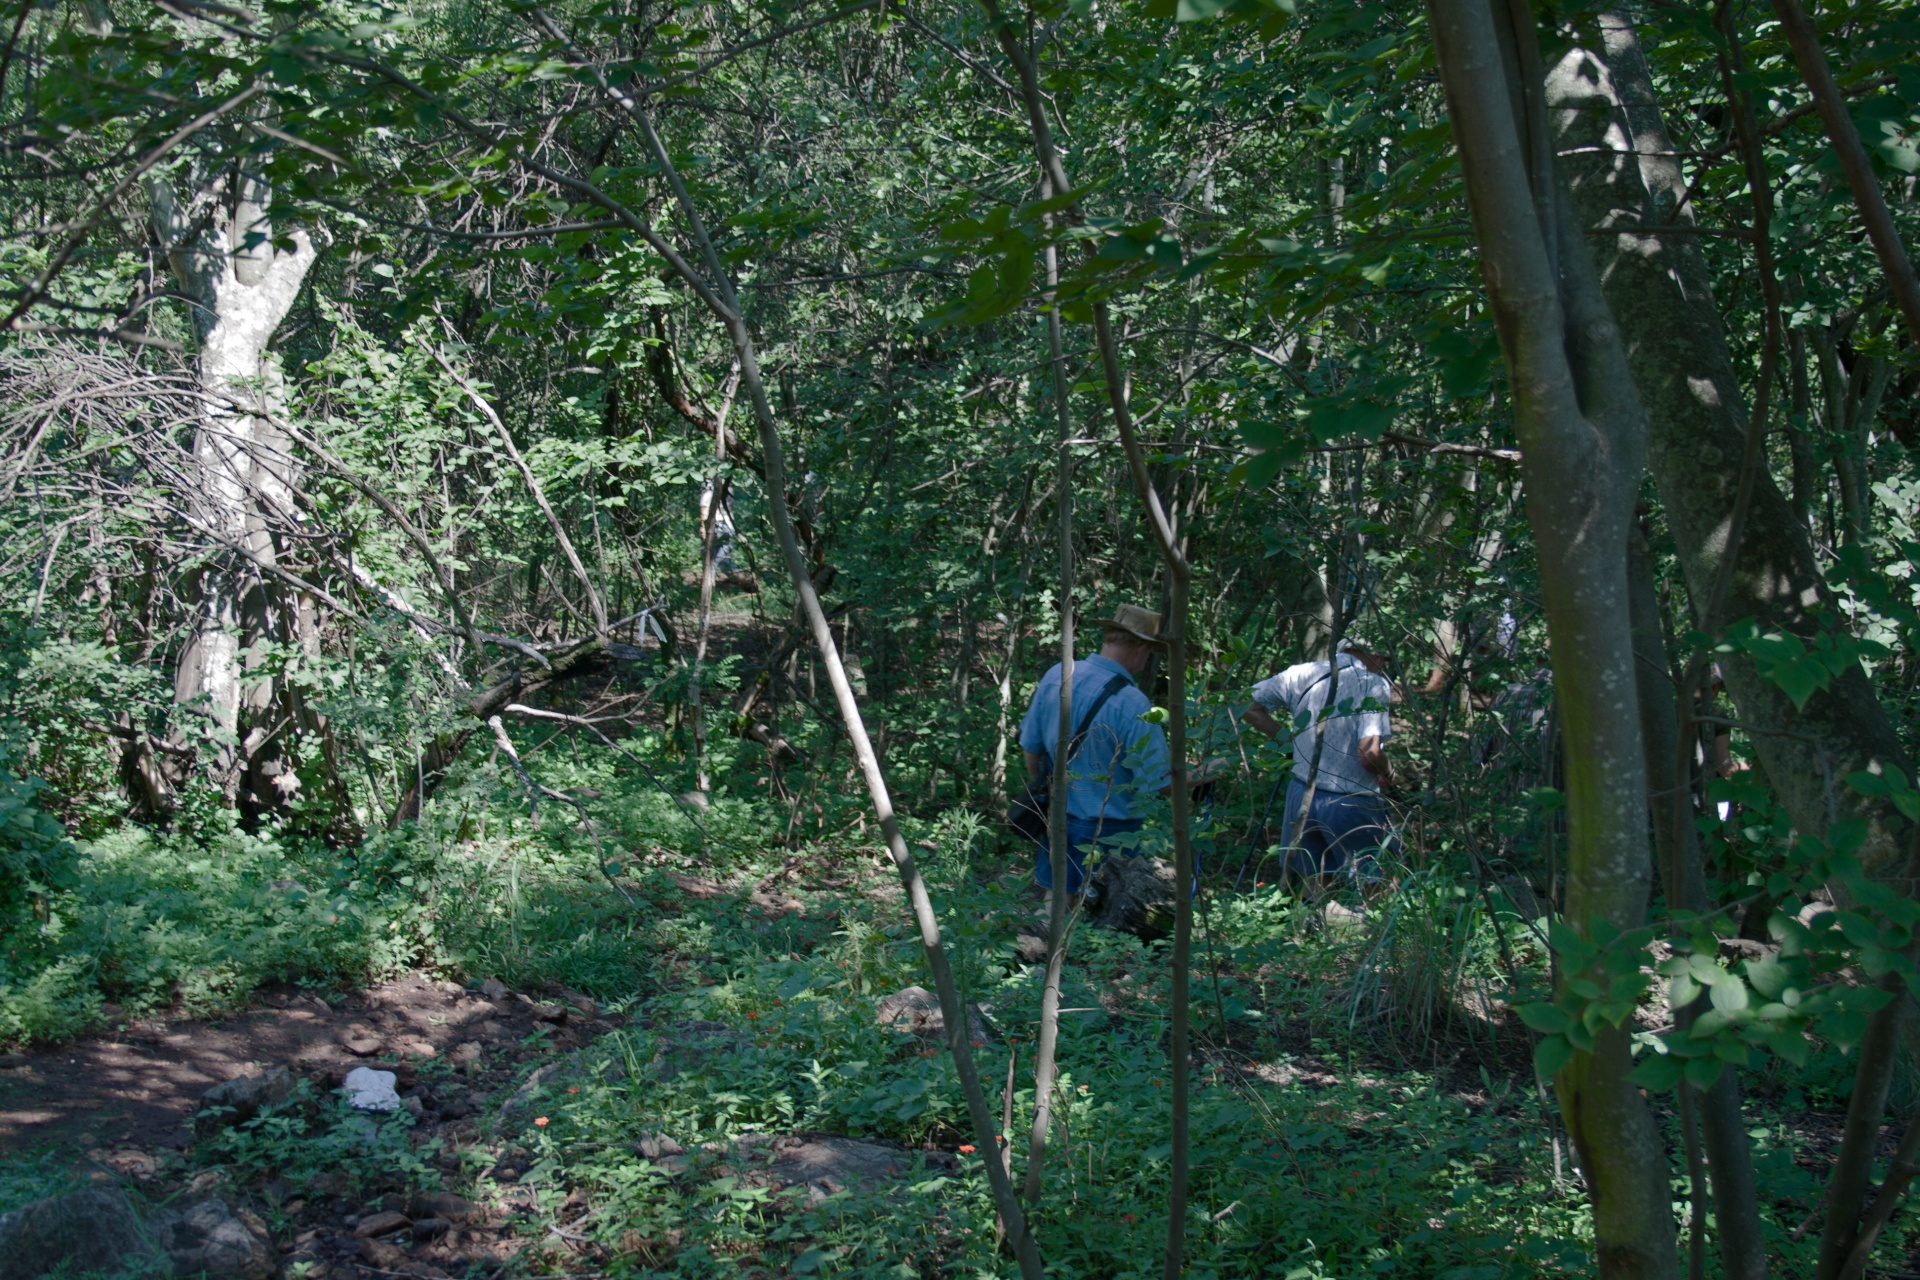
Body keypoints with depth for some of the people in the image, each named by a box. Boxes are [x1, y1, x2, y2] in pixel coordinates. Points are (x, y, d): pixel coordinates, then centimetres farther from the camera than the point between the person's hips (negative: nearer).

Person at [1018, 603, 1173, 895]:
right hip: (1110, 833, -5)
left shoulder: (1055, 676, -4)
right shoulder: (1132, 704, -23)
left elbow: (1030, 747, 7)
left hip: (1057, 822, 6)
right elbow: (1160, 784, -19)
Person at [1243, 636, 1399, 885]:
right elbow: (1369, 754, -21)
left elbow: (1247, 705, 5)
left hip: (1301, 797, 5)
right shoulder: (1374, 685, -12)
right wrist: (1388, 773, 0)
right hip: (1350, 806, -5)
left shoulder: (1303, 674, 2)